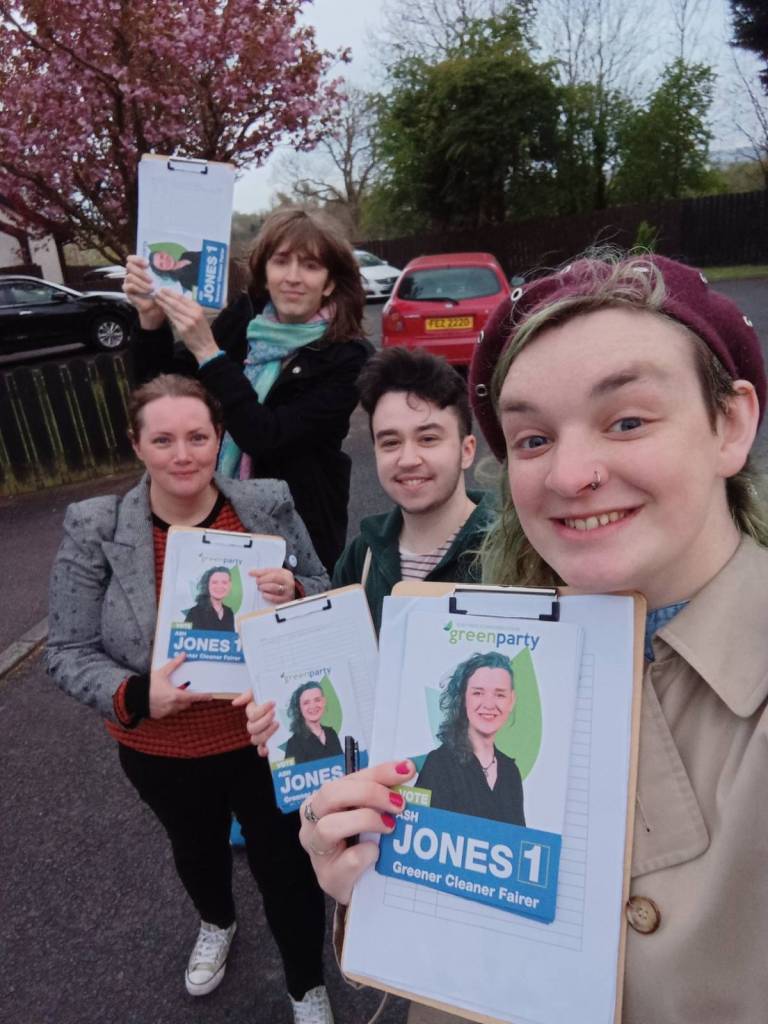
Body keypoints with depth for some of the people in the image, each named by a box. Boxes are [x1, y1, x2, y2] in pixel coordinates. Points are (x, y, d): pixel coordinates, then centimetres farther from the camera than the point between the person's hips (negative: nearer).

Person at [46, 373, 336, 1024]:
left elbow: (327, 601, -3)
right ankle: (217, 925, 66)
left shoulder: (269, 505, -13)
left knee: (286, 864, 15)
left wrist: (293, 596, -26)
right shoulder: (94, 529, -15)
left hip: (271, 736, -1)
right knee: (197, 848, 30)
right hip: (162, 752, 2)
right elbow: (69, 652, -10)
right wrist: (135, 697, -28)